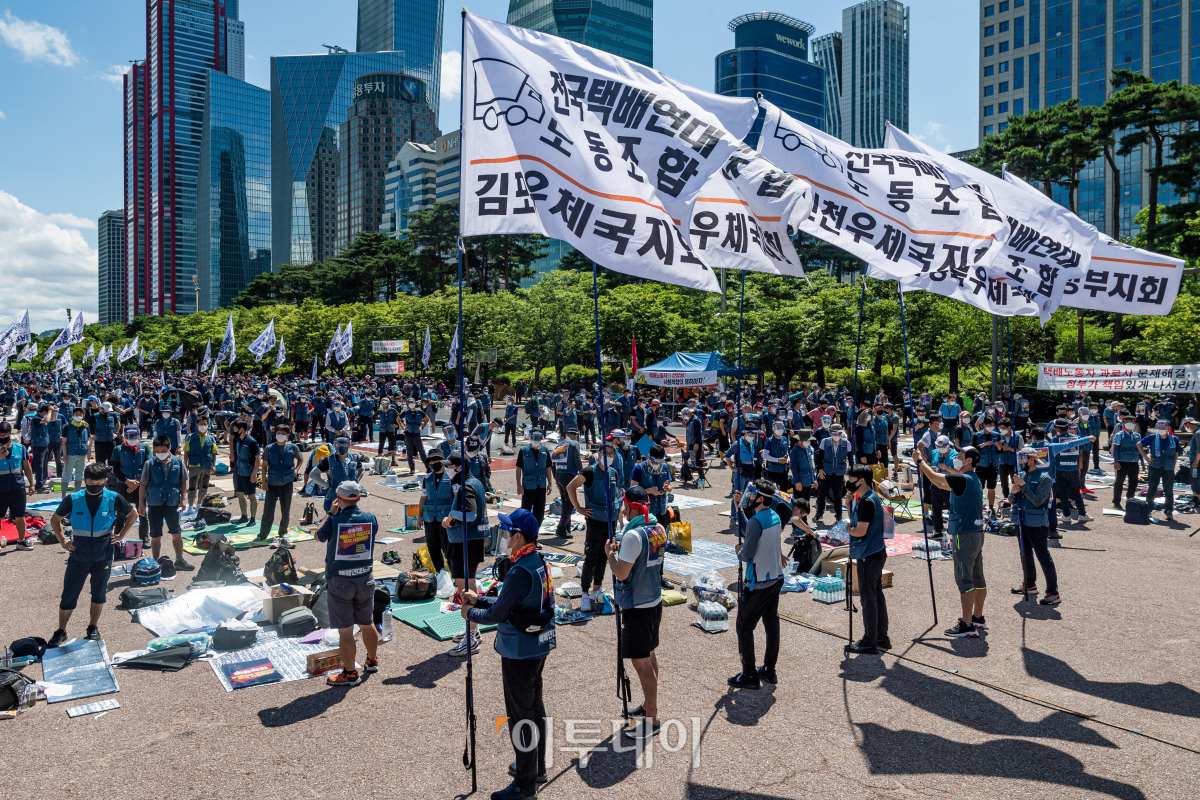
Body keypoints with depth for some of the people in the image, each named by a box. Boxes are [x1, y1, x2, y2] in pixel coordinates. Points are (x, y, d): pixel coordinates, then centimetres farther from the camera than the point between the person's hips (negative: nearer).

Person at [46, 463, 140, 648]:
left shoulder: (113, 499, -8)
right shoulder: (73, 500, -8)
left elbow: (133, 515, 9)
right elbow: (55, 519, 9)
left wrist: (120, 535, 3)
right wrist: (62, 541, 2)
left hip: (104, 555, 0)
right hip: (79, 554, 0)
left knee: (99, 592, 12)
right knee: (69, 594, 4)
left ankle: (93, 627, 27)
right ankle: (61, 631, 19)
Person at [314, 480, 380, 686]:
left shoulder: (334, 521, -14)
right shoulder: (370, 518, -6)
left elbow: (319, 536, 5)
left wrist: (331, 513, 11)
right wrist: (354, 510, 19)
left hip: (340, 581, -4)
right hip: (365, 579, 4)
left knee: (345, 630, 4)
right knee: (367, 624, 20)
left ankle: (350, 674, 13)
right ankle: (372, 661, 37)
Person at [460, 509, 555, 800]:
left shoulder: (520, 572, -26)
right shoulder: (539, 563, 4)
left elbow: (497, 614, -22)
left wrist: (471, 614, -4)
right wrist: (479, 600, 10)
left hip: (520, 652, -10)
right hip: (539, 645, 10)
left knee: (520, 715, 3)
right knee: (535, 707, 22)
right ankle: (537, 767, 38)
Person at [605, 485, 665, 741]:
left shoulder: (633, 535, -24)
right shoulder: (658, 529, 4)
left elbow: (620, 573, -22)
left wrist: (610, 553, -7)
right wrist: (621, 551, 10)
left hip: (637, 607, -9)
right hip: (655, 601, 9)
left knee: (641, 663, 0)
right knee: (649, 655, 21)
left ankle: (651, 719, 9)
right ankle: (648, 705, 36)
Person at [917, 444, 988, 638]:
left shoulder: (963, 480, -16)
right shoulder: (974, 480, 14)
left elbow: (934, 477, -16)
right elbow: (941, 484, 20)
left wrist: (920, 460, -1)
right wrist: (925, 463, 17)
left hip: (964, 535, -10)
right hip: (976, 533, 10)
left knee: (964, 580, -7)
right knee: (977, 578, 16)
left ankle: (967, 625, -5)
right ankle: (978, 618, 26)